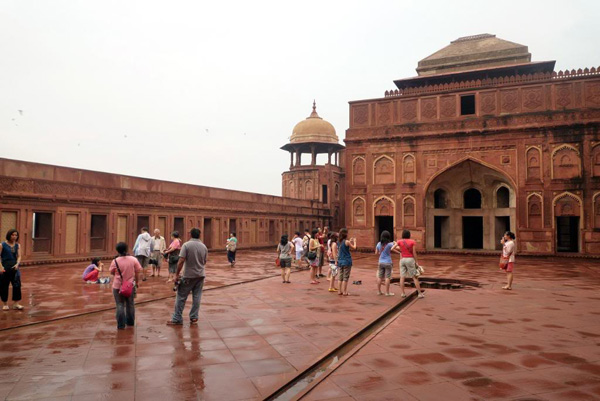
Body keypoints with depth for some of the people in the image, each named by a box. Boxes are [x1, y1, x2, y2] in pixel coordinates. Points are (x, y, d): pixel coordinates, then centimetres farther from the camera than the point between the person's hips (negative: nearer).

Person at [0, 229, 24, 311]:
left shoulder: (17, 245, 6)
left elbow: (19, 256, 2)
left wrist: (17, 264, -15)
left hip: (14, 267, 3)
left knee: (17, 284, -4)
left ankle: (16, 304, 1)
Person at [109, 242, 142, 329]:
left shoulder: (115, 261, -14)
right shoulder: (133, 259, -10)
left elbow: (112, 272, 0)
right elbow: (137, 272, -3)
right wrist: (137, 282, 10)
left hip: (118, 287, -2)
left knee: (120, 305, 7)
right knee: (130, 304, 17)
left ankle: (121, 324, 7)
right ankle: (130, 322, 30)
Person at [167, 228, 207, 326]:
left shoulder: (186, 245, -12)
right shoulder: (204, 247, 2)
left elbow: (181, 261, -17)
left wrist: (177, 274, -10)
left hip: (189, 276, -4)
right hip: (200, 275, 4)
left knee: (181, 297, 5)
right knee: (197, 297, 10)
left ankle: (177, 319, 10)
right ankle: (194, 318, 13)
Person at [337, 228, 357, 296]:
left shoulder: (338, 242, 5)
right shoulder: (347, 242, -14)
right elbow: (354, 248, -1)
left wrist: (350, 241, 23)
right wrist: (354, 241, 15)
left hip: (340, 261, 6)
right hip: (346, 261, -6)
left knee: (340, 277, 12)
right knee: (345, 277, 1)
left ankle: (340, 291, 17)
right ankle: (344, 292, 4)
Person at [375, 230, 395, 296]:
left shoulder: (379, 244, 0)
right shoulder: (390, 244, -14)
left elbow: (376, 253, 9)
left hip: (381, 262, 5)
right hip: (388, 262, -5)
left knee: (380, 277, 10)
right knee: (387, 277, 1)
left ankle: (379, 291, 18)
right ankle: (387, 292, 3)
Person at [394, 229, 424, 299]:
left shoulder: (400, 241, 0)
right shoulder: (412, 241, -4)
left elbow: (392, 249, -4)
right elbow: (414, 253, -5)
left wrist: (399, 252, 9)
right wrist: (416, 262, 2)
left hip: (402, 260, 2)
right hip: (410, 259, -2)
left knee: (402, 277, 5)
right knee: (415, 277, 3)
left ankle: (403, 293, 1)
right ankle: (420, 293, 3)